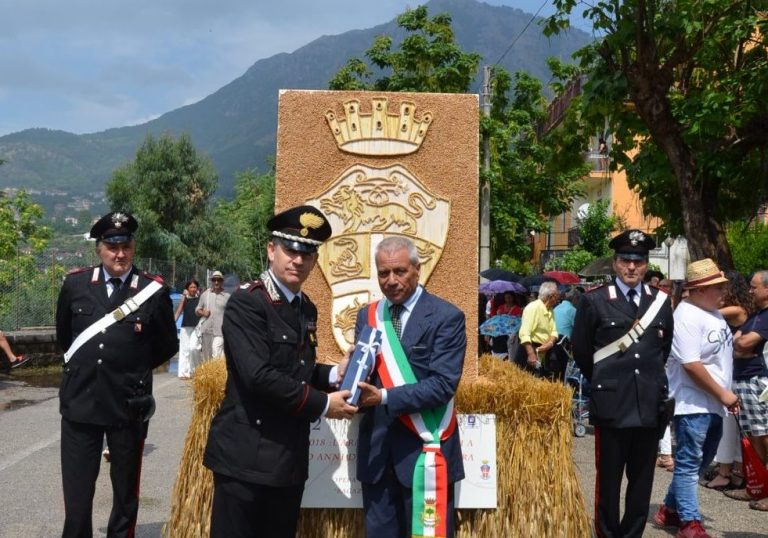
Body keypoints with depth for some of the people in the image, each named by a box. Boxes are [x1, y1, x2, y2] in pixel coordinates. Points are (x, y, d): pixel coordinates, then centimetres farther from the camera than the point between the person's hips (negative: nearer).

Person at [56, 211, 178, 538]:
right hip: (79, 404, 2)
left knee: (126, 495, 14)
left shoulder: (154, 291, -7)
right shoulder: (75, 284, 1)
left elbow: (167, 347, 6)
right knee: (76, 497, 7)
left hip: (129, 407, -1)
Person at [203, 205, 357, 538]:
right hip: (246, 454, -8)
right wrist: (322, 405, -17)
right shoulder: (246, 303, -14)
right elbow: (259, 376, -24)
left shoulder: (307, 309, 11)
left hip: (290, 457, 8)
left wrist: (334, 374, 1)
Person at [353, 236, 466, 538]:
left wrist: (384, 397, -21)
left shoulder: (446, 317, -8)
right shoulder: (367, 315, 10)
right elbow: (364, 373, 10)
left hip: (423, 448, -5)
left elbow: (443, 384, -15)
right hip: (375, 448, 5)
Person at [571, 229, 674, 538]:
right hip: (612, 404, -3)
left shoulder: (661, 301, 7)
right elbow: (581, 351, 5)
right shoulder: (594, 301, -3)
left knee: (642, 478, 11)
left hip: (650, 404, 3)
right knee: (609, 478, 5)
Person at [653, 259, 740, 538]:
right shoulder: (686, 317, -18)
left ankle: (670, 510, 30)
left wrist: (725, 395, 15)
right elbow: (691, 365, -23)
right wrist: (723, 394, -17)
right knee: (689, 464, 0)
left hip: (713, 405, 10)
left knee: (700, 462, 17)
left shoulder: (713, 313, 12)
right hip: (693, 404, -10)